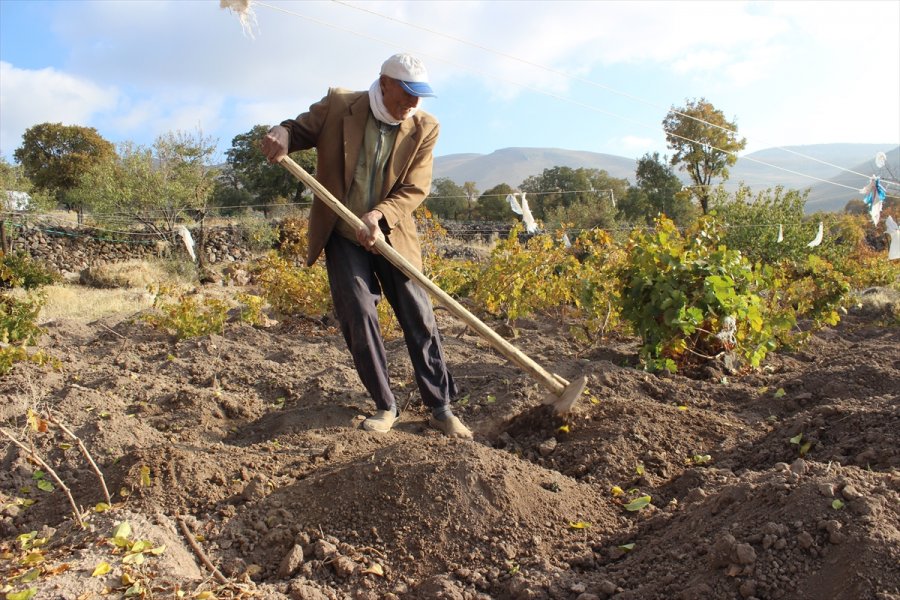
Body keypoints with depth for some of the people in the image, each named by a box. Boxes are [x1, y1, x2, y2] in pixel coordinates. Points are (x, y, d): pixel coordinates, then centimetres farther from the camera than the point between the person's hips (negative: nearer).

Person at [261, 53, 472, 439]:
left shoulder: (425, 128, -6)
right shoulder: (338, 105, -7)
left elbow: (415, 189, -9)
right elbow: (299, 129, 3)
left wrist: (379, 215, -26)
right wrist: (280, 136, -22)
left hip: (393, 235, 1)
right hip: (342, 234, 0)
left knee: (419, 319, 0)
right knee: (358, 316, -8)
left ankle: (441, 408, 10)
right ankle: (385, 407, 8)